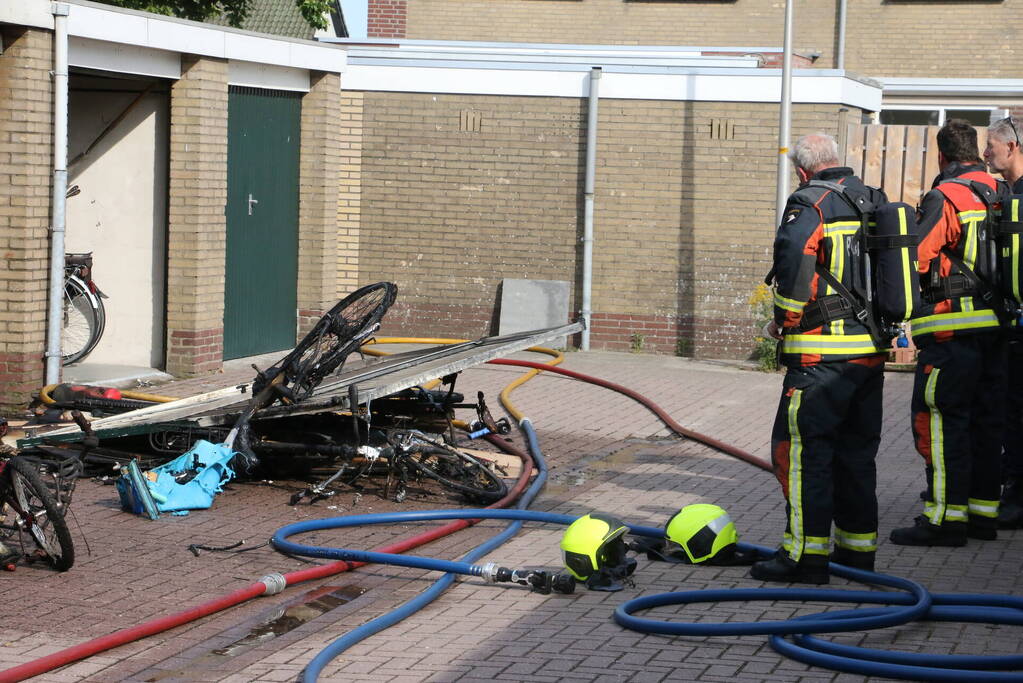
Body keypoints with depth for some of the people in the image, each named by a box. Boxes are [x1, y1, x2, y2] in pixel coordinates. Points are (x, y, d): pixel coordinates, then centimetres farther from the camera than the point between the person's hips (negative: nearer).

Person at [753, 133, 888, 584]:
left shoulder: (809, 203, -9)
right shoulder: (876, 203, 14)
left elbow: (793, 263, -23)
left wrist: (785, 321, -9)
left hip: (822, 352, -8)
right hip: (872, 350, 8)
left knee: (802, 448, -4)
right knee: (857, 450, 15)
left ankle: (806, 554, -6)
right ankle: (859, 547, 20)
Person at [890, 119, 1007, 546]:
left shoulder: (946, 197, -12)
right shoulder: (997, 195, 10)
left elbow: (915, 258, -15)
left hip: (952, 328, -8)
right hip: (994, 324, 8)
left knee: (938, 419, -4)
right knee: (985, 419, 13)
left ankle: (946, 517, -5)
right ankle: (983, 511, 19)